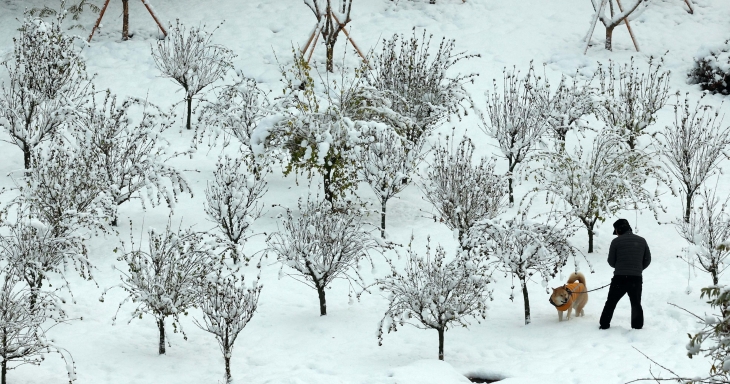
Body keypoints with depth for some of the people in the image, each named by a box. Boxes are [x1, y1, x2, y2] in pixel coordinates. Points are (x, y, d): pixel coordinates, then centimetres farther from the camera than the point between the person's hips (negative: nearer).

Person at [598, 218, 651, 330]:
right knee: (636, 304, 16)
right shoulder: (641, 240, 7)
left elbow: (611, 261, 1)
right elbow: (647, 259, 10)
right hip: (636, 279, 2)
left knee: (610, 303, 12)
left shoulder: (616, 241, -4)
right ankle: (637, 327, 14)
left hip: (620, 278, -2)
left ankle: (604, 325, 17)